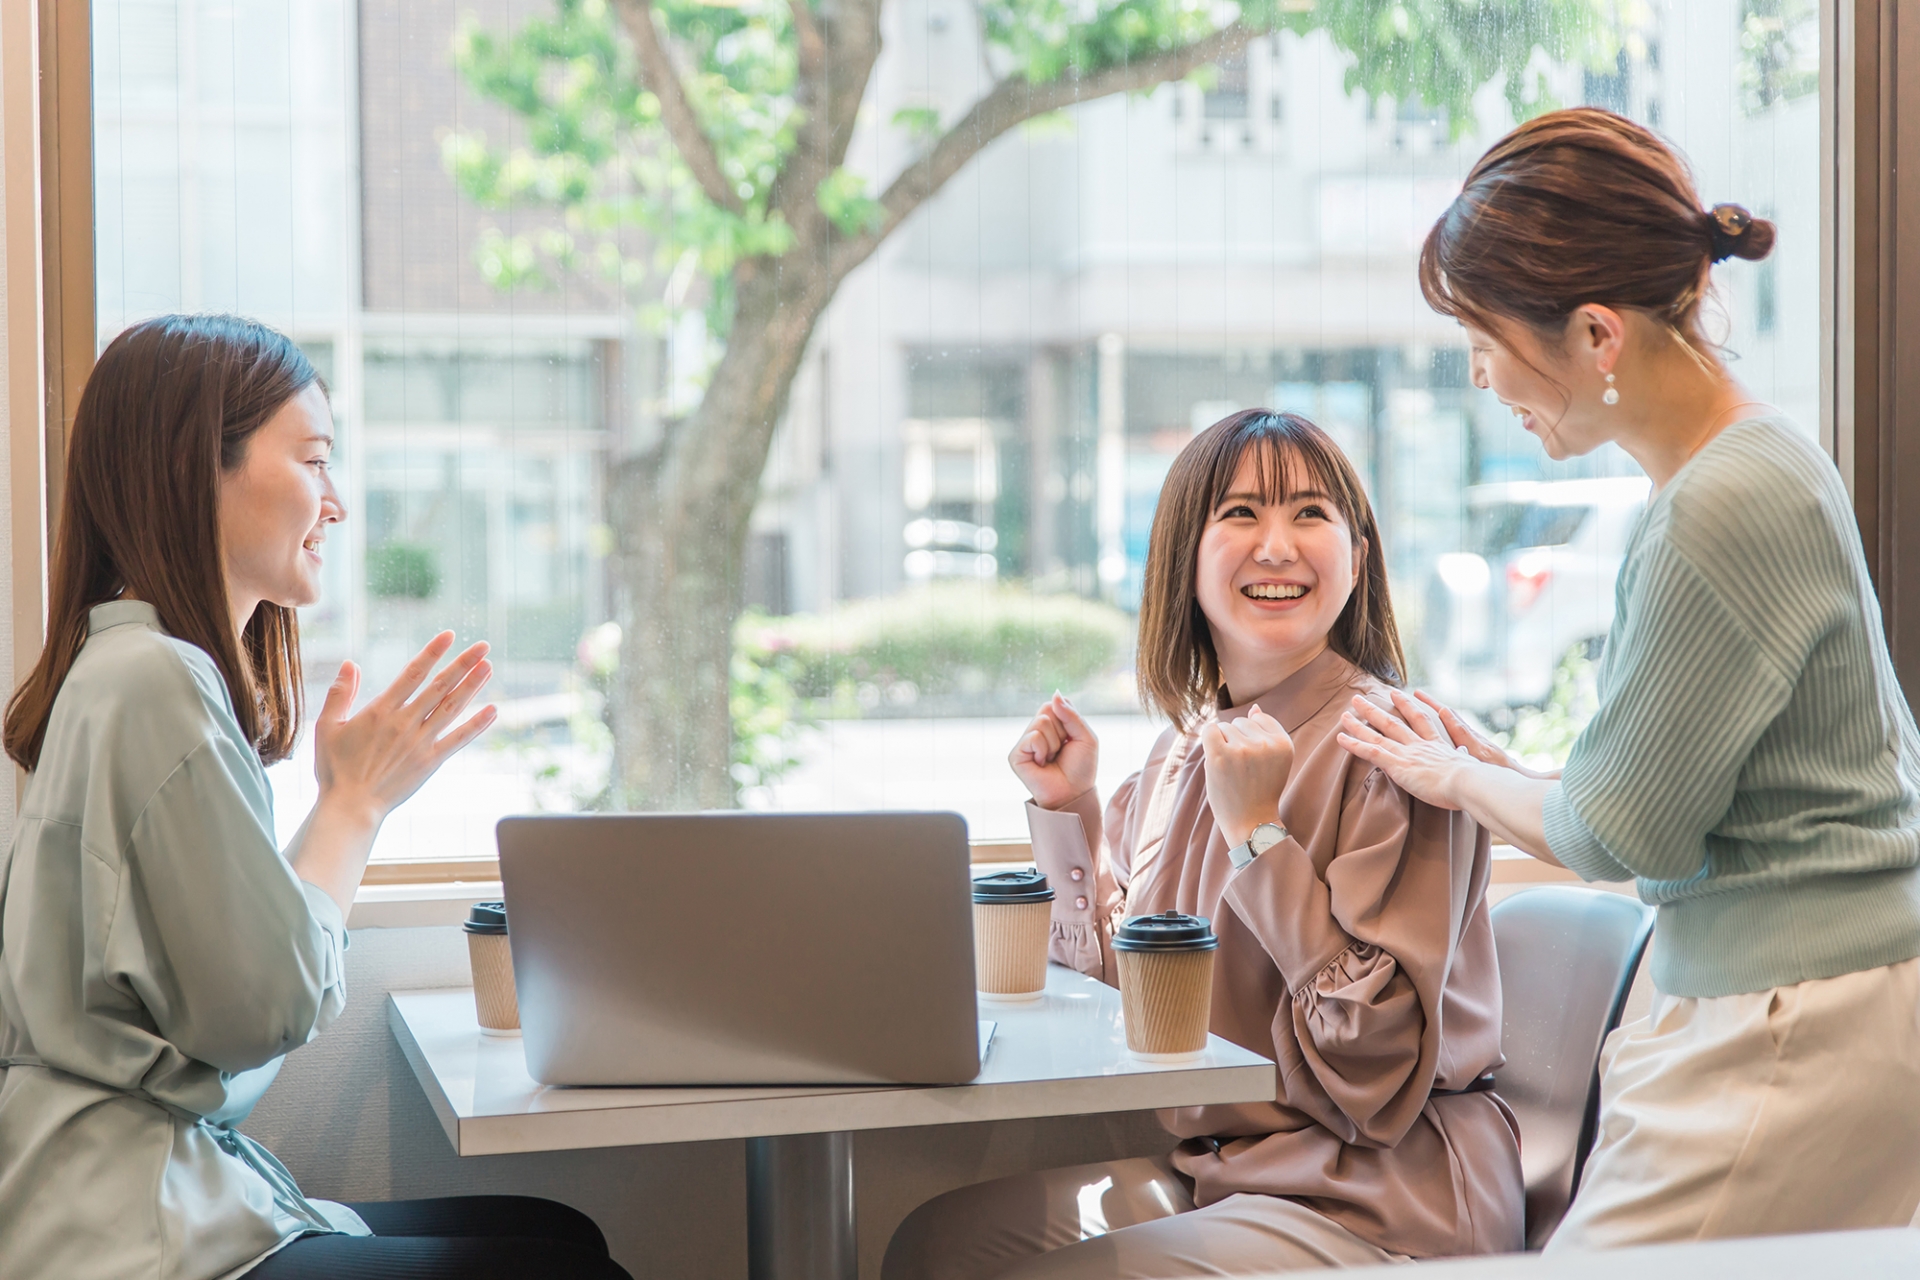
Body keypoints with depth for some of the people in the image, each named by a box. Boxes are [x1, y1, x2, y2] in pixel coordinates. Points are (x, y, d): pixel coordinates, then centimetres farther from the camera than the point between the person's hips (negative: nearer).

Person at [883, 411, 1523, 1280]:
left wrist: (1259, 830, -22)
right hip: (1208, 1167, 7)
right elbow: (1119, 975, 18)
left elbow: (1379, 1062, -21)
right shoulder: (1184, 751, 8)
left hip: (1382, 1200, -7)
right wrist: (1068, 809, 6)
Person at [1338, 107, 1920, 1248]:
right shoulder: (1755, 462, 11)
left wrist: (1456, 779, 5)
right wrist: (1508, 773, 17)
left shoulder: (1728, 509, -20)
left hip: (1796, 1019, -9)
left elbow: (1622, 835, -12)